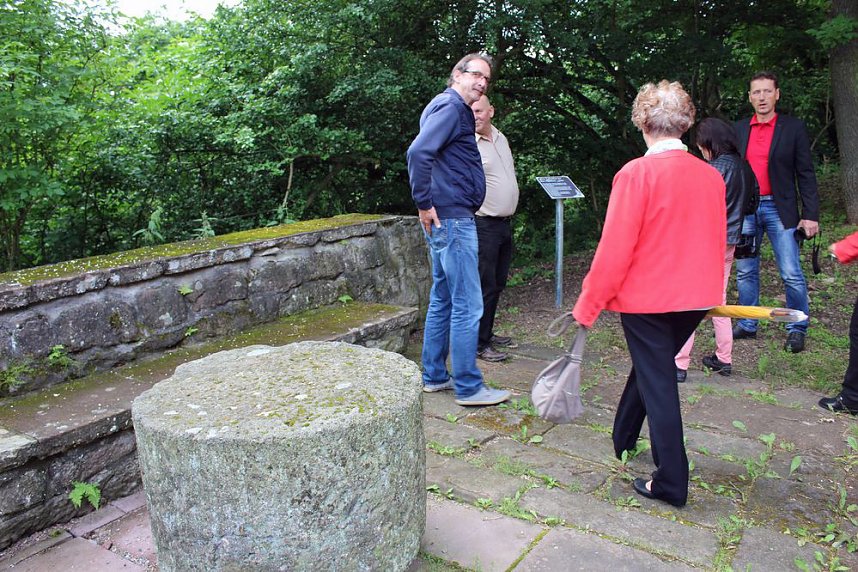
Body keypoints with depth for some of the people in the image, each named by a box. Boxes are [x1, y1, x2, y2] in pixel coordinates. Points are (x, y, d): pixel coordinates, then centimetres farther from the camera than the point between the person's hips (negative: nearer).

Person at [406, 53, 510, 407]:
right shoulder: (450, 107, -11)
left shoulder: (458, 111, 21)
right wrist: (424, 203, -20)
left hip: (448, 220, 11)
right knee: (468, 305, -5)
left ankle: (434, 376, 25)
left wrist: (426, 203, 20)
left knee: (443, 301, 15)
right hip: (452, 219, -11)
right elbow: (418, 152, -26)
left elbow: (424, 153, 29)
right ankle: (469, 387, 4)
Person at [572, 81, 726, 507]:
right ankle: (623, 439, 43)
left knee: (657, 382, 4)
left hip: (646, 298, -6)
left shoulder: (637, 173, -16)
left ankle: (671, 483, 11)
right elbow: (718, 242, 12)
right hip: (696, 297, 6)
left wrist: (588, 304, -9)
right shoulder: (711, 176, 2)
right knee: (652, 368, 24)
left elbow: (615, 247, -18)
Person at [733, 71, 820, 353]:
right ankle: (747, 325, 23)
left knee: (792, 274, -3)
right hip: (744, 209, 3)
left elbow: (805, 174, -2)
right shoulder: (739, 129, 8)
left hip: (779, 209, -3)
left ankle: (797, 329, 12)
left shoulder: (793, 128, -1)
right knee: (745, 272, 10)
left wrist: (811, 214, -7)